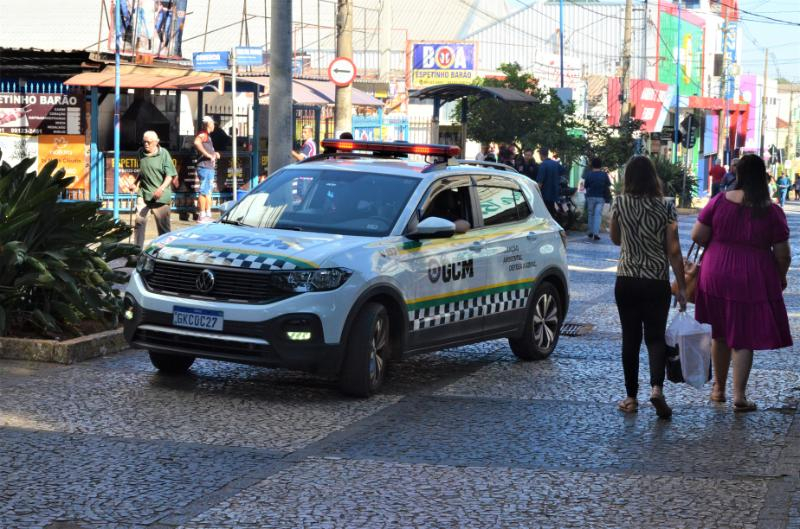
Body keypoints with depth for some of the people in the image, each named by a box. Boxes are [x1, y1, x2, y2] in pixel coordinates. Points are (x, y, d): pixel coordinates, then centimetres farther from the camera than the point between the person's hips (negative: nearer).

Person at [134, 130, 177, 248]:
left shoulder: (163, 154, -8)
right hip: (144, 194, 4)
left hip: (160, 196, -4)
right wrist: (137, 183, 11)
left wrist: (162, 188, -25)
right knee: (139, 221, -7)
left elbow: (170, 174, -12)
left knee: (163, 225, 5)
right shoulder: (141, 152, 8)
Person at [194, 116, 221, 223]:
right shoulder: (202, 134, -11)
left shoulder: (207, 135, 21)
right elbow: (197, 143, -33)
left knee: (208, 191, 14)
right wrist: (208, 155, -28)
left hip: (210, 167, 11)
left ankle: (208, 214, 20)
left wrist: (214, 153, 15)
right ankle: (202, 216, -10)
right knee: (204, 191, -10)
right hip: (205, 167, -11)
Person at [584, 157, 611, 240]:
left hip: (591, 197, 0)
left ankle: (590, 232, 19)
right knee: (598, 215, -2)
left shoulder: (589, 174, -7)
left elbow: (585, 186, -1)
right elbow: (608, 186, 0)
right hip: (601, 197, 0)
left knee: (591, 214, 15)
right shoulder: (604, 174, -4)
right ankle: (596, 233, -13)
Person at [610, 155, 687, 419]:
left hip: (626, 282, 1)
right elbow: (673, 251, -6)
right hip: (657, 282, -1)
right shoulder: (665, 208, -7)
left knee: (630, 338, 10)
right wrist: (682, 286, -1)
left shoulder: (619, 204, -5)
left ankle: (631, 398, 13)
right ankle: (657, 387, -15)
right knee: (655, 337, 7)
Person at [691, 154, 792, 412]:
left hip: (716, 277, 2)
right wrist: (781, 278, 13)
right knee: (744, 338, 6)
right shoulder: (772, 212, -9)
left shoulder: (719, 201, -7)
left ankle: (719, 388, 30)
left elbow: (697, 236, -5)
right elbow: (783, 255, -5)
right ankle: (739, 396, 1)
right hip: (754, 281, -2)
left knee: (720, 334, 18)